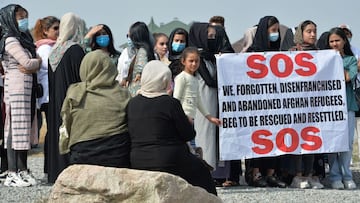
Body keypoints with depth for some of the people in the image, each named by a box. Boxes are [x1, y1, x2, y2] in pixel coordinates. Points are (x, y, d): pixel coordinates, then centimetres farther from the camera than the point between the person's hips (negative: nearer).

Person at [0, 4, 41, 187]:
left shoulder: (24, 39, 20)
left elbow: (35, 64, 14)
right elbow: (28, 63, -16)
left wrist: (33, 66, -8)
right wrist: (38, 61, 4)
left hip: (27, 89, 8)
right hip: (16, 89, -8)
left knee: (24, 130, 8)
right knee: (15, 129, -8)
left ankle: (22, 170, 12)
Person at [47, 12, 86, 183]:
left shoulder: (54, 50, 9)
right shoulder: (75, 50, -14)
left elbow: (51, 79, 14)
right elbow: (82, 78, -16)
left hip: (55, 102, 8)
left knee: (57, 134, 12)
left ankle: (56, 173, 18)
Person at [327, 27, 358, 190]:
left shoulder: (351, 59, 13)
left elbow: (348, 77, -4)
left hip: (347, 103, 1)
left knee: (348, 141, -1)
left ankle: (346, 176, 9)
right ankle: (335, 177, 3)